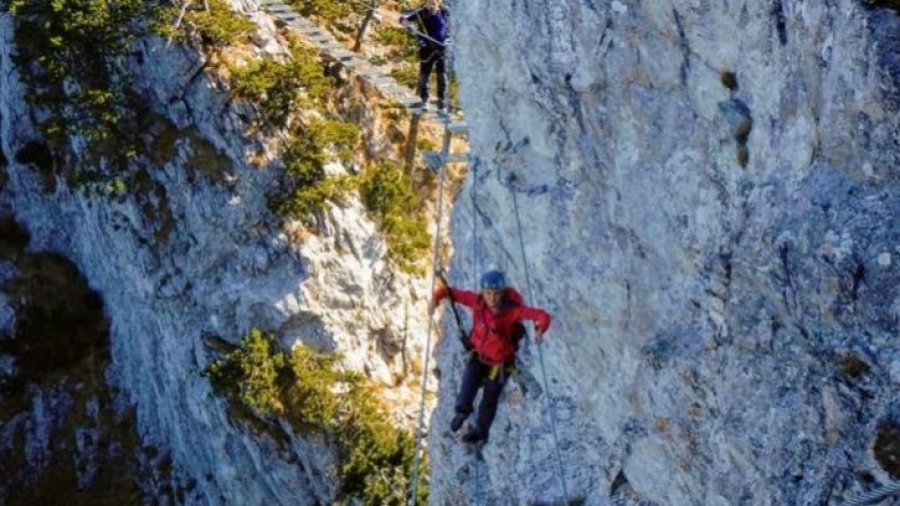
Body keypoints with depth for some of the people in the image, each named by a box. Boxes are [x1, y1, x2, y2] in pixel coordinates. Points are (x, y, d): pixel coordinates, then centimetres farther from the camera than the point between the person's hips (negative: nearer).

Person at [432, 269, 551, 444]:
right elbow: (452, 292, -12)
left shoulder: (511, 310, -32)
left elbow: (542, 315, -40)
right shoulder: (477, 301, -22)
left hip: (500, 362, -2)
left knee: (489, 400, 13)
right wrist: (438, 296, -34)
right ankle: (463, 410, 32)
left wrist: (540, 330, -62)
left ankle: (480, 430, 45)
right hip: (479, 355, 2)